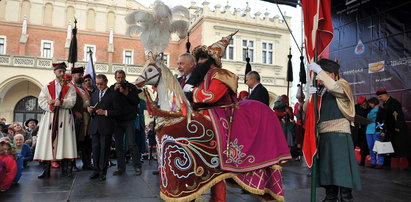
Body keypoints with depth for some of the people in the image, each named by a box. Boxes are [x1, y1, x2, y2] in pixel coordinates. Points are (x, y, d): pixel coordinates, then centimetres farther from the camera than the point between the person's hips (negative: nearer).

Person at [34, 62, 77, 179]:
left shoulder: (69, 87, 9)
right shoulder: (47, 87, 14)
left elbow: (72, 101, -3)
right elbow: (41, 101, 4)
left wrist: (60, 102, -18)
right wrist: (51, 106, -13)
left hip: (65, 117, -1)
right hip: (49, 117, 2)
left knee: (65, 141, -5)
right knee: (47, 141, -1)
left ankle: (67, 168, 0)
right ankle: (46, 170, 4)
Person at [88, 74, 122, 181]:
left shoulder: (113, 94, -4)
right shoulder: (94, 94, 16)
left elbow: (118, 111, -7)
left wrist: (105, 112, -16)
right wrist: (90, 110, 2)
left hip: (106, 127, -5)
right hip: (95, 126, 5)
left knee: (104, 149, 0)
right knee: (95, 148, 8)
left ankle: (102, 171, 10)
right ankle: (96, 170, 17)